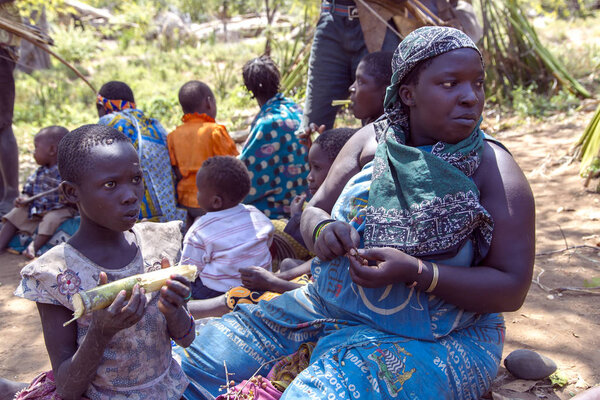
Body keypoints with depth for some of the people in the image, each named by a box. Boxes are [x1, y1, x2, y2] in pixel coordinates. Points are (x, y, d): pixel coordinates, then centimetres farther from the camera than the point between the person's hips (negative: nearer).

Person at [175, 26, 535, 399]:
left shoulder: (494, 170, -11)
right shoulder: (371, 141, 1)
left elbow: (512, 289, -12)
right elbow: (314, 211, 10)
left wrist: (414, 271, -25)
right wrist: (322, 229, -15)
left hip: (427, 340, -4)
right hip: (326, 304, 4)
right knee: (193, 365, -3)